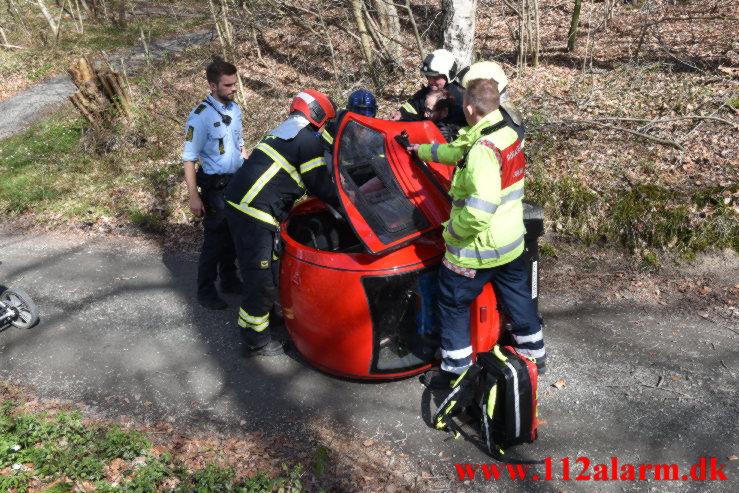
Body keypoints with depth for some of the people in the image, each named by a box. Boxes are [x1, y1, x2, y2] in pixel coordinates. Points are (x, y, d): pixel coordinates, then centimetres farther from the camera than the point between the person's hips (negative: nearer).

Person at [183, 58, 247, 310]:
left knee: (233, 236, 16)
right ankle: (205, 292, 13)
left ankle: (229, 280, 33)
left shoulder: (235, 109, 7)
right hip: (215, 186, -7)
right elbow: (189, 159, -15)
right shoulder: (201, 116, -16)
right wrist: (194, 196, -19)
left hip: (238, 184, 7)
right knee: (214, 240, 0)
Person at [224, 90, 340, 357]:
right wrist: (344, 203, 12)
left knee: (270, 268, 22)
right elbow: (321, 184, -5)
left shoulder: (283, 131, 22)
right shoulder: (308, 141, -8)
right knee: (261, 278, -1)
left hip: (239, 203, 10)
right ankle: (256, 340, 10)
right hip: (254, 214, -10)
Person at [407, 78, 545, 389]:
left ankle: (456, 369, 21)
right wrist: (421, 150, 28)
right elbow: (458, 151, 18)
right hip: (510, 241, 9)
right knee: (515, 293, 25)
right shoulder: (509, 133, 3)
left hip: (478, 247, -9)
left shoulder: (483, 148, -27)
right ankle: (534, 352, 43)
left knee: (453, 303, 9)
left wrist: (454, 230, -18)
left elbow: (480, 209, -35)